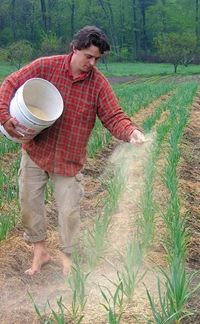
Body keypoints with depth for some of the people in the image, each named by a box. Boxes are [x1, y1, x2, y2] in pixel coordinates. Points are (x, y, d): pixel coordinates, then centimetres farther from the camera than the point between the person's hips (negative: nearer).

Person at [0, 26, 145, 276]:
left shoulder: (99, 83, -9)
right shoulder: (45, 67, -10)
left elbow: (114, 117, -11)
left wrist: (130, 132, -32)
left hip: (70, 159, -1)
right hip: (35, 151, 1)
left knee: (69, 210, 3)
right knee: (29, 202, 10)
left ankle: (66, 256, 27)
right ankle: (40, 250, 31)